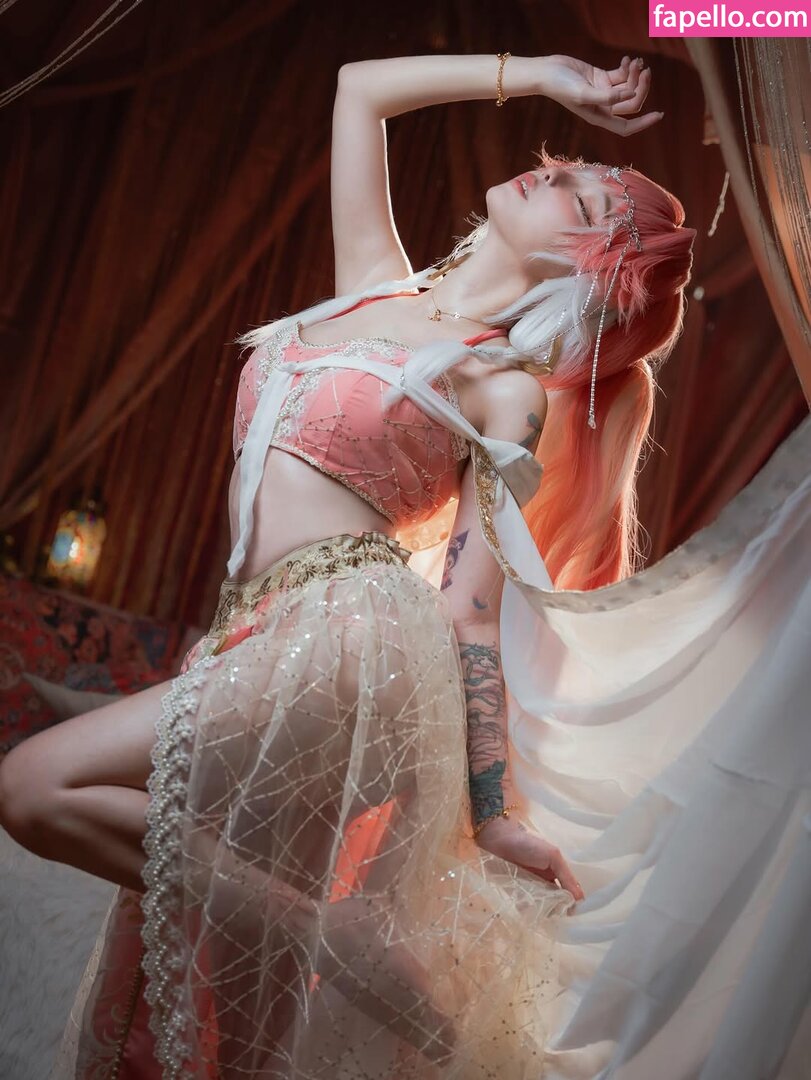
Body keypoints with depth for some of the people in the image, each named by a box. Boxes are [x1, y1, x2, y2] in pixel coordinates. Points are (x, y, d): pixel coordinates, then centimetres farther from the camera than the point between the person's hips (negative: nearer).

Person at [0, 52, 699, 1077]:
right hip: (259, 642, 7)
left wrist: (493, 813, -4)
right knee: (196, 997, 6)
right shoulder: (378, 288, 16)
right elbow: (359, 86, 24)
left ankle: (368, 955, -15)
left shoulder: (508, 387, -1)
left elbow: (473, 613, -3)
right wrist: (537, 74, 27)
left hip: (350, 638, -7)